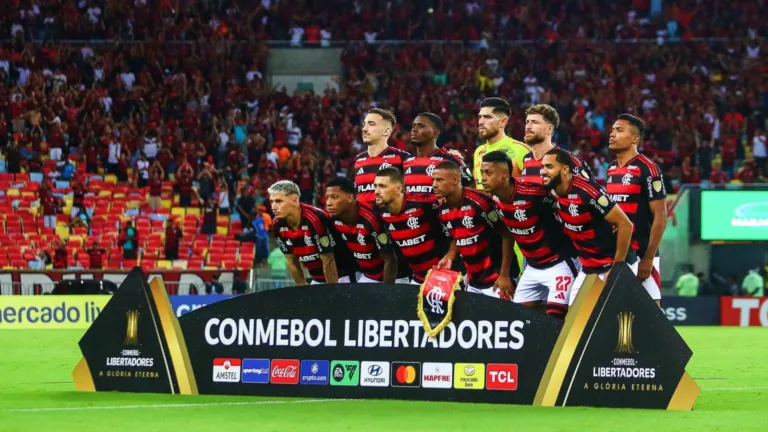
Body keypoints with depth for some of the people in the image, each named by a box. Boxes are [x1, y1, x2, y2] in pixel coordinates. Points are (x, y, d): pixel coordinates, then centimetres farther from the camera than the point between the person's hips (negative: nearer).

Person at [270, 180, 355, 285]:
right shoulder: (278, 226, -8)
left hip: (341, 276, -7)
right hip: (317, 279, 7)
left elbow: (328, 262, -21)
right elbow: (292, 262, 6)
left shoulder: (315, 219, -30)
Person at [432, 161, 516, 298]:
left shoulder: (479, 203, -22)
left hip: (496, 279, -8)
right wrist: (449, 257, 0)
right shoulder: (442, 209, 2)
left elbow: (507, 236, -16)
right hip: (472, 281, 8)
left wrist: (505, 275, -17)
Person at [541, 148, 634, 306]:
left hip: (610, 268, -8)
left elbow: (625, 225, -23)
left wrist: (616, 269, -20)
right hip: (587, 269, 8)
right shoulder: (553, 193, -1)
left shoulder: (587, 191, -24)